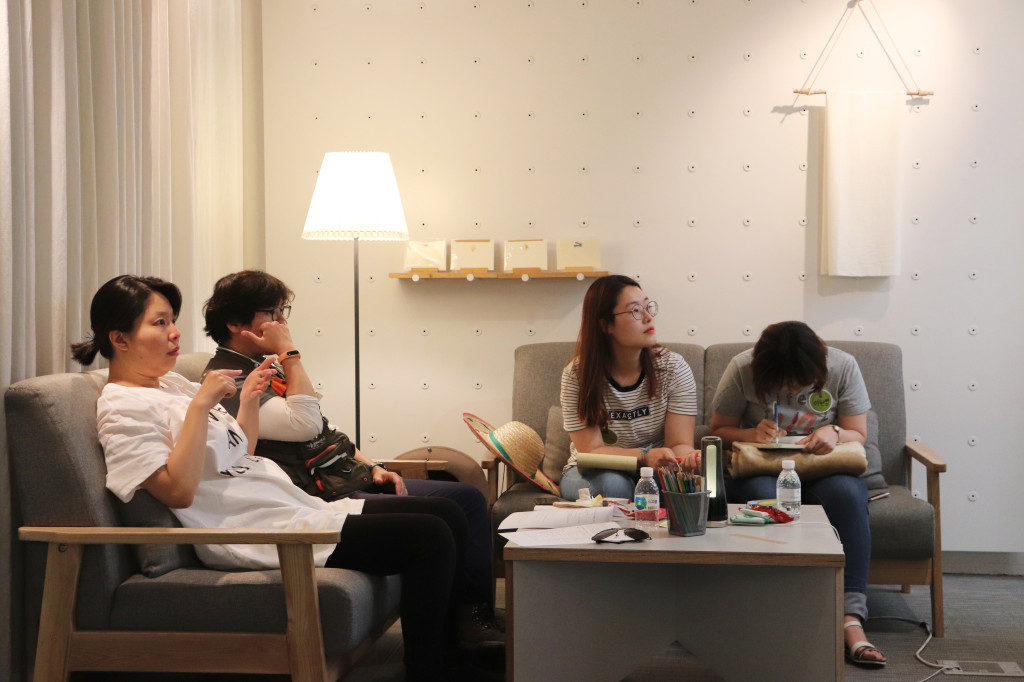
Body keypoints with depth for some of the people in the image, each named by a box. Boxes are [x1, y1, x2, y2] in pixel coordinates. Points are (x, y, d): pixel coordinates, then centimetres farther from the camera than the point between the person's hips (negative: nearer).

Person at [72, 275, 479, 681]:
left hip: (300, 507, 10)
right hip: (261, 532, -10)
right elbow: (178, 490, -22)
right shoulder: (122, 407, -8)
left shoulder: (171, 384, 19)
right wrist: (201, 403, -20)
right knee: (429, 537, -18)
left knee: (446, 514, 4)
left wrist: (248, 402, 9)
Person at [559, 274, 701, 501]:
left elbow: (679, 443, -12)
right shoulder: (577, 375, -12)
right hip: (593, 474, -1)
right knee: (612, 484, -36)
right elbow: (590, 450, -16)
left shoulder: (673, 368, -8)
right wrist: (645, 456, -34)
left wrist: (687, 457, -38)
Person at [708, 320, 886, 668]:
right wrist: (752, 433, -18)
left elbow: (858, 434, 2)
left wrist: (834, 433, -20)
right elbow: (719, 430, 3)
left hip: (824, 468, 1)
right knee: (766, 496, -38)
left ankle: (851, 619, -38)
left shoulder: (842, 366, -4)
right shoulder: (742, 369, -6)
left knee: (847, 493, -34)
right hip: (760, 470, -1)